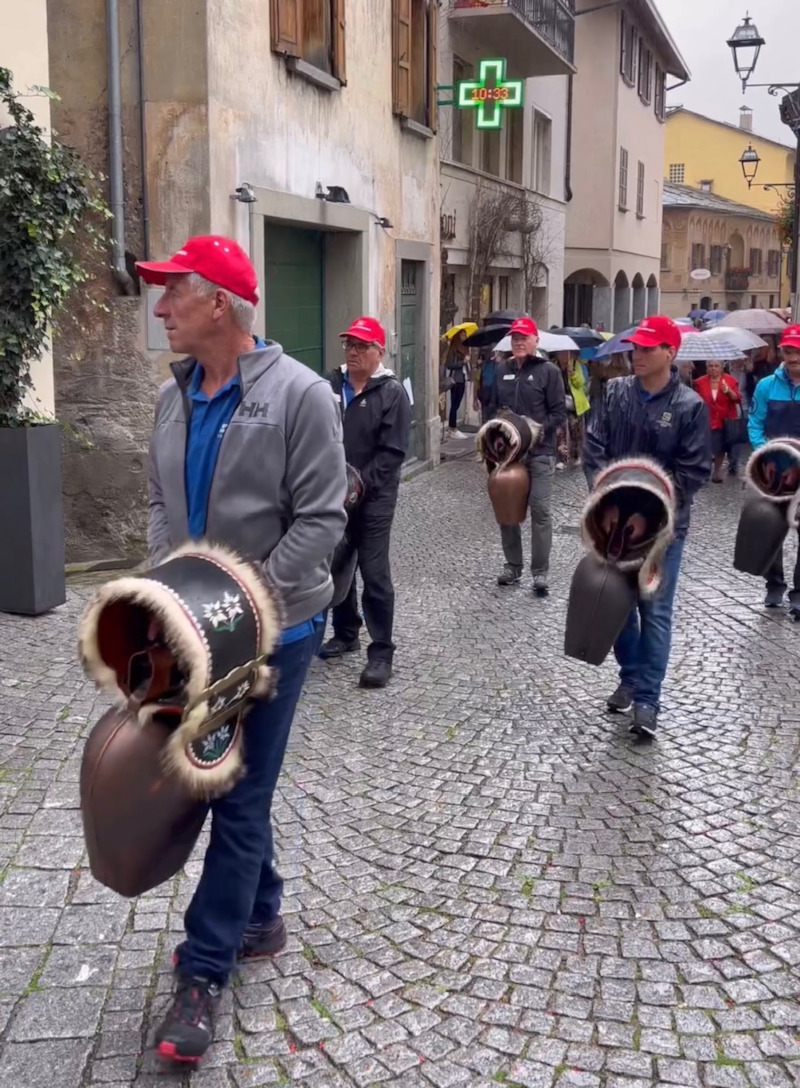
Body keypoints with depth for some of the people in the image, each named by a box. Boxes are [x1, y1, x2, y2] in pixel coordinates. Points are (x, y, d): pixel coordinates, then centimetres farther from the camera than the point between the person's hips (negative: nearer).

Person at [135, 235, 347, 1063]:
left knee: (239, 798, 2)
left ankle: (202, 971, 13)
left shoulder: (298, 394, -15)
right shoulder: (173, 397, 6)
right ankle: (258, 918, 38)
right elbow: (160, 501, 12)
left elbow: (320, 518, -16)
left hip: (270, 630, -6)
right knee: (217, 782, 17)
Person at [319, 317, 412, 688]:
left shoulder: (392, 392, -6)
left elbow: (392, 451, -12)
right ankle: (345, 634, 33)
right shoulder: (330, 385, 6)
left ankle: (381, 652, 4)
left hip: (373, 499, -5)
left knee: (374, 574, -4)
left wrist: (360, 484, -18)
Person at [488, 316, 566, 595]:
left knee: (540, 510, -6)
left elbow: (559, 412, -5)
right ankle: (513, 566, 21)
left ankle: (540, 572, 0)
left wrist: (539, 430, -18)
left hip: (539, 452, -5)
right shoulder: (502, 370, 11)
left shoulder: (549, 371, -3)